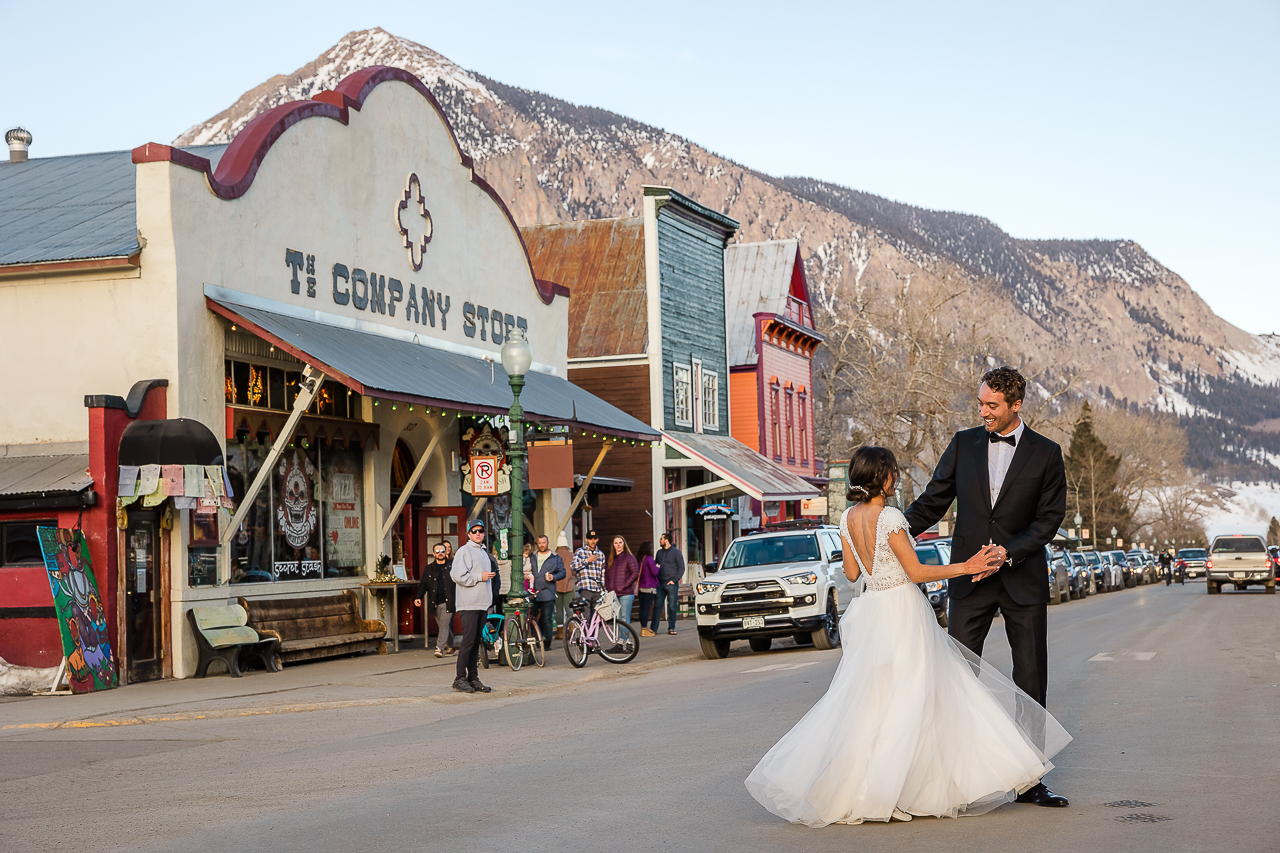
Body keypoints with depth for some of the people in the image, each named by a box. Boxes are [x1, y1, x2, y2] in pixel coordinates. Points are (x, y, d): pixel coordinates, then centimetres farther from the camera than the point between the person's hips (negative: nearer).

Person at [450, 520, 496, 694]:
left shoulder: (484, 553, 21)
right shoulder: (464, 551, -5)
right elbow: (458, 576, -16)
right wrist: (480, 577, -12)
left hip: (482, 604, 8)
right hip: (469, 604, -8)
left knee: (476, 642, 8)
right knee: (469, 640, -12)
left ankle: (473, 678, 10)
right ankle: (460, 679, -9)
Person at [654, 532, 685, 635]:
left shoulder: (676, 552, -1)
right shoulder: (659, 552, 15)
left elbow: (681, 567, -2)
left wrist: (674, 580, -10)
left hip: (672, 584, -4)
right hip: (660, 583, 4)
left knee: (672, 607, -1)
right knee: (657, 606, 0)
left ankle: (671, 628, 5)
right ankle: (653, 628, 1)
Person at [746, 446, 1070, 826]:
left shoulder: (848, 518, 4)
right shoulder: (890, 517, -17)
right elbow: (916, 571, -15)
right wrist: (967, 566, -11)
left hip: (870, 610, 7)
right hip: (902, 610, -7)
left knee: (869, 697, 12)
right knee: (909, 698, 0)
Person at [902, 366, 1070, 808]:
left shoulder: (1046, 453, 0)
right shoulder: (963, 444, 5)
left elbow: (1049, 517, -3)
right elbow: (933, 500, 6)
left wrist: (1008, 552, -16)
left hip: (1023, 580, -1)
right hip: (970, 577, 1)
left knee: (1031, 678, 2)